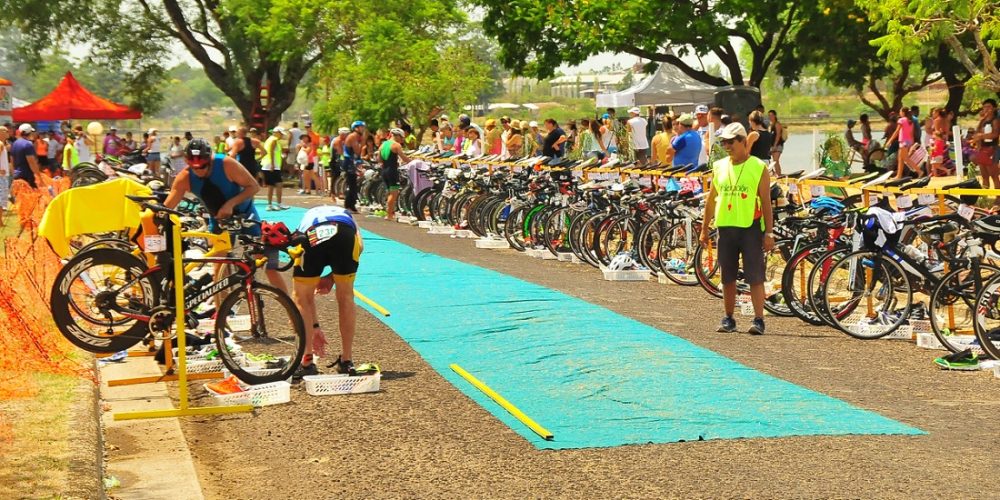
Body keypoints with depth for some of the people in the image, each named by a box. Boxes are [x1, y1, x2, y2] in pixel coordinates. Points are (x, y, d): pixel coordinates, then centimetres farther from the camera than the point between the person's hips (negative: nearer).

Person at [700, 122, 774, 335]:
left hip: (751, 226, -4)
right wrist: (705, 228, 15)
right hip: (726, 227, 4)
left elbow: (766, 202, -3)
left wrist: (769, 232, -7)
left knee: (755, 276, -6)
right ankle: (728, 318, 20)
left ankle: (758, 319, -4)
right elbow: (712, 199, 16)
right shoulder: (719, 167, 9)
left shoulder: (759, 167, -3)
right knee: (728, 276, 10)